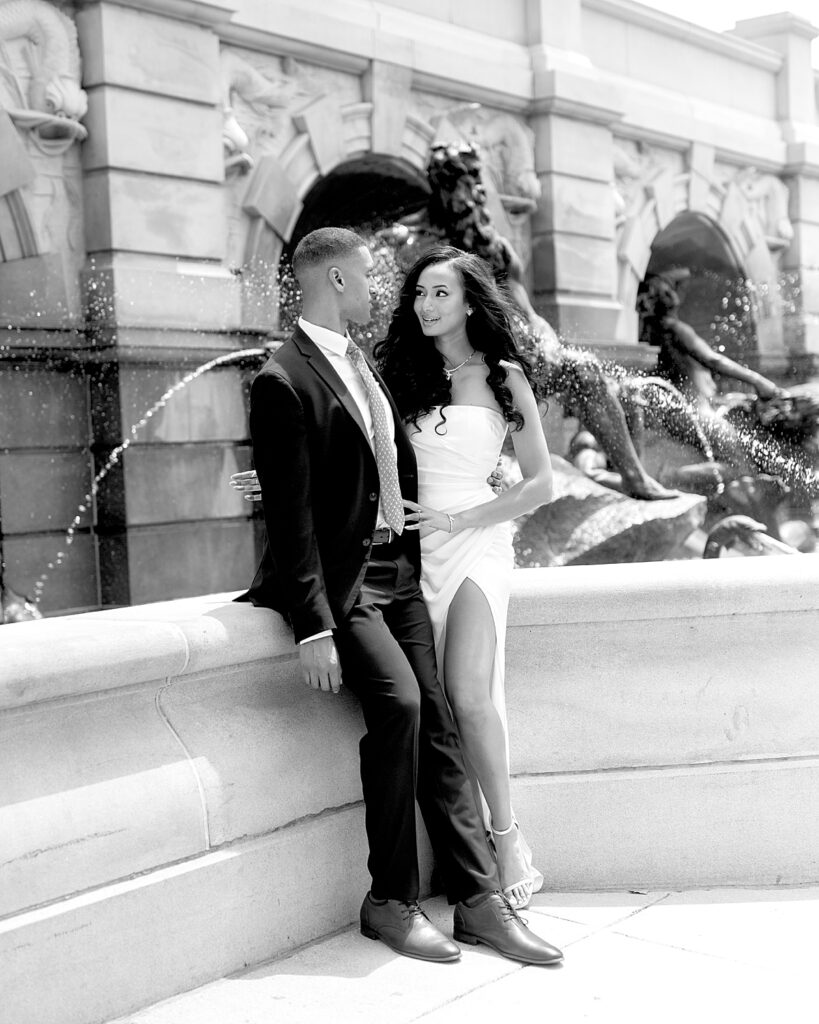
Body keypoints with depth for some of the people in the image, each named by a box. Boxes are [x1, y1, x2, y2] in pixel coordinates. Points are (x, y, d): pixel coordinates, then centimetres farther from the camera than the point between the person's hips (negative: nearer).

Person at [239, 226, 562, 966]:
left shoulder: (363, 364, 15)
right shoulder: (284, 382, -11)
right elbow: (290, 515, -17)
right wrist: (314, 627, -21)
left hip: (396, 570, 8)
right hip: (340, 579, -8)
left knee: (436, 723, 0)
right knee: (398, 702, -23)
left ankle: (480, 899, 3)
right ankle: (391, 901, -8)